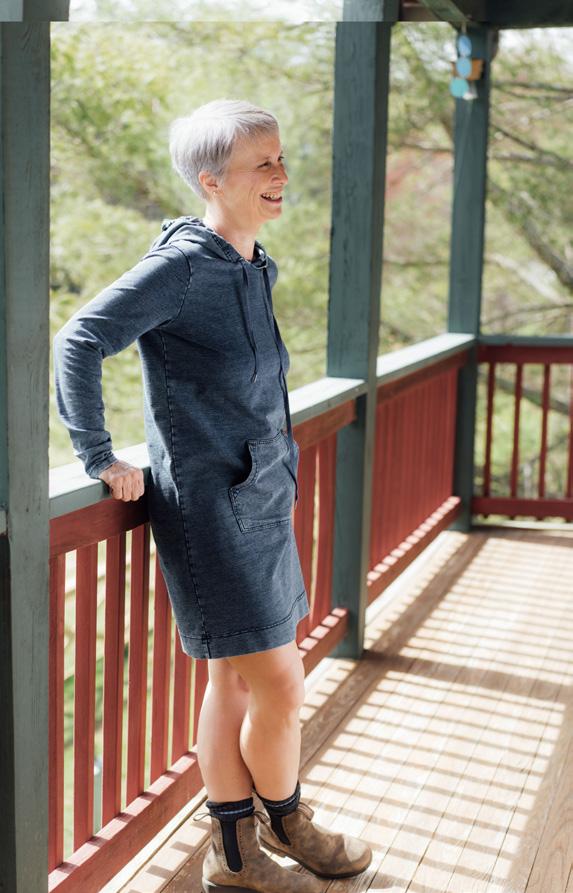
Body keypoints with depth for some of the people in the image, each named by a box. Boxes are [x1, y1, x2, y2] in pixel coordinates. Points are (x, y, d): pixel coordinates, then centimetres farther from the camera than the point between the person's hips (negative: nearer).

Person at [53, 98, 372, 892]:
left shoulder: (255, 267, 9)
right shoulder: (181, 264, -16)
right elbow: (80, 341, -18)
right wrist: (99, 459, -15)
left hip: (261, 500, 8)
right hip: (210, 507, -8)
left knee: (236, 680, 15)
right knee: (280, 684, -2)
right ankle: (285, 821, 26)